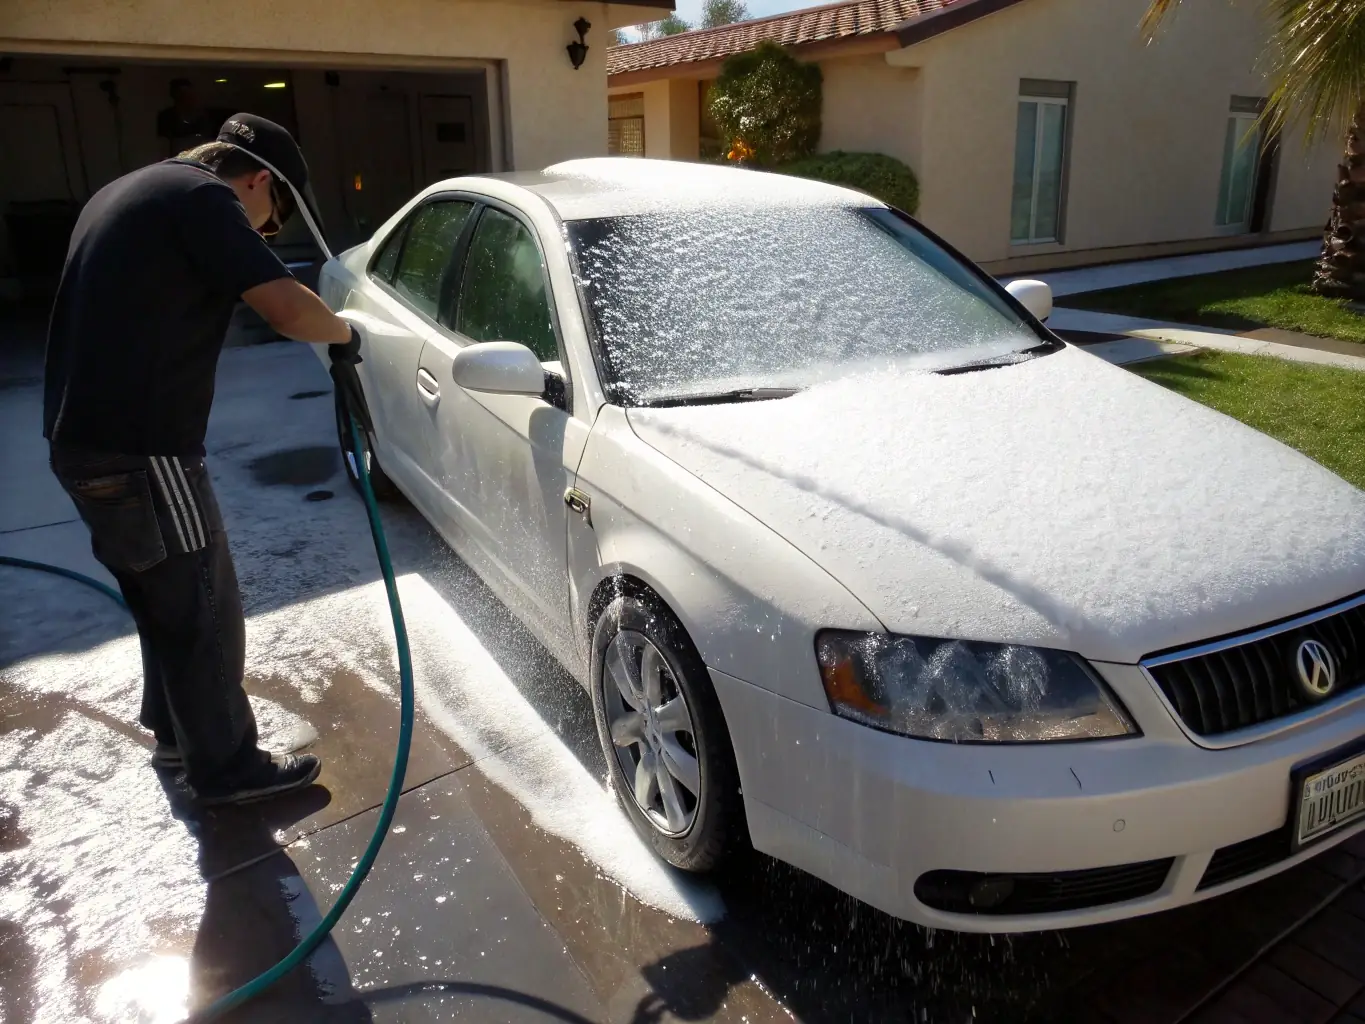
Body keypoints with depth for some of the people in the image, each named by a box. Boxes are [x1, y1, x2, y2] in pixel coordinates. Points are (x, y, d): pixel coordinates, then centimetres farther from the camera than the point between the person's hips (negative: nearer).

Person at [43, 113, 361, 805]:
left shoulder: (128, 192, 21)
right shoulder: (204, 197, -10)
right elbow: (286, 309, -21)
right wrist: (344, 334, -1)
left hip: (83, 440, 10)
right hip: (138, 449, -10)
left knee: (166, 603, 22)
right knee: (204, 612, 3)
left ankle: (175, 735, 36)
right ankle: (227, 769, 16)